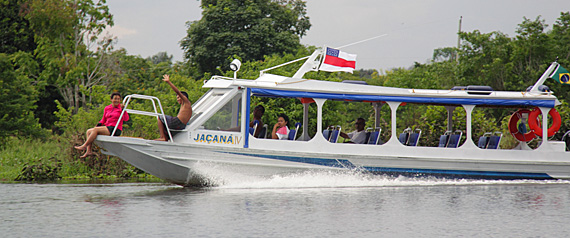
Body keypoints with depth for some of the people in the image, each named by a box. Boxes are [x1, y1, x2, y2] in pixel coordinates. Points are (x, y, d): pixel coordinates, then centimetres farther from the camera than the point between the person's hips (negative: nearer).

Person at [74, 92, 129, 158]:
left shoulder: (120, 108, -1)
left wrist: (123, 109, -26)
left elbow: (126, 119, -15)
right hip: (107, 128, 7)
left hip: (115, 130, -7)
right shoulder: (107, 108, 16)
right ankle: (89, 151, -18)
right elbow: (103, 120, 22)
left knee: (95, 130, -25)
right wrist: (98, 125, 2)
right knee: (89, 131, -7)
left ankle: (84, 146, -20)